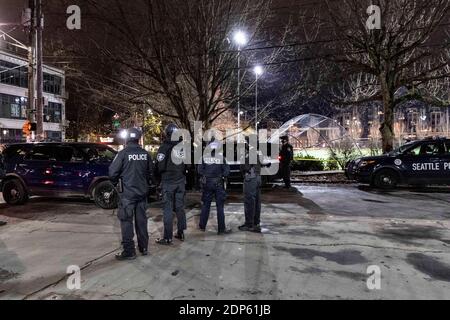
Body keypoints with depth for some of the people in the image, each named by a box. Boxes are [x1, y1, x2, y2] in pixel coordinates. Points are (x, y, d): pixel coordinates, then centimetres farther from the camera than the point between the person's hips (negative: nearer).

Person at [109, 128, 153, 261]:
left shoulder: (123, 154, -13)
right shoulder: (145, 154, 1)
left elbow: (112, 172, -12)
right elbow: (150, 172, 9)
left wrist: (116, 183, 7)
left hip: (127, 193, -5)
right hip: (142, 192, 5)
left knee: (126, 221, 3)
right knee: (141, 220, 15)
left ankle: (129, 251, 5)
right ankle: (144, 248, 24)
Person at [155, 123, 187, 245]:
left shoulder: (164, 147, -11)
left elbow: (159, 166, -12)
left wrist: (158, 179, 4)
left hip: (168, 181, -5)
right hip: (181, 181, 5)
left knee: (168, 209, -2)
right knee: (180, 207, 13)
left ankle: (167, 237, 0)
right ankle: (181, 233, 22)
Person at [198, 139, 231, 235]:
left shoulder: (204, 157, -4)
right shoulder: (221, 157, -8)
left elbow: (200, 171, -3)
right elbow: (226, 171, -8)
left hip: (207, 184, 2)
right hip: (218, 184, -2)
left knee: (206, 205, 14)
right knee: (220, 206, 4)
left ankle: (202, 226, 23)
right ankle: (221, 229, 7)